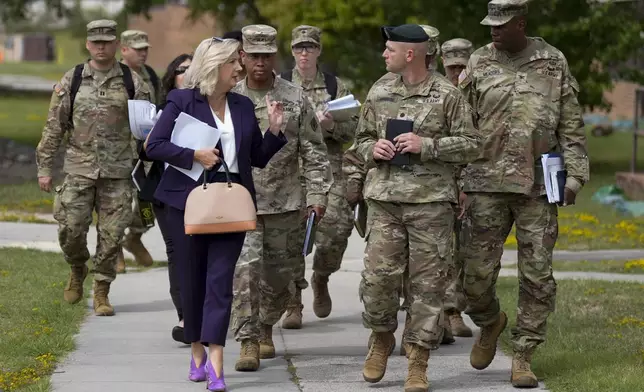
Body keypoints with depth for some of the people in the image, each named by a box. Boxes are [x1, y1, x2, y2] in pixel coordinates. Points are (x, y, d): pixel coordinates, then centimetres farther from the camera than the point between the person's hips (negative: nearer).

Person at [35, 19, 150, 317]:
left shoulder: (132, 83, 3)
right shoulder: (71, 81, 4)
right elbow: (53, 127, 6)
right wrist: (44, 167, 2)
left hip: (117, 172, 0)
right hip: (79, 169, 0)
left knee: (111, 234, -1)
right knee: (70, 230, -3)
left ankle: (101, 293, 10)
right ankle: (78, 271, 27)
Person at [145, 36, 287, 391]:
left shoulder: (243, 106, 13)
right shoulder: (182, 101, 0)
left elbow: (259, 158, 16)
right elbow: (154, 145, -6)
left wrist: (274, 130, 0)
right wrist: (194, 155, -16)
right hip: (188, 199, -2)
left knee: (220, 278, -8)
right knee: (193, 277, 6)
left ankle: (215, 361, -15)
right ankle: (197, 352, 21)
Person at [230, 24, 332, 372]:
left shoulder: (295, 99, 1)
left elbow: (313, 150, 2)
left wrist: (317, 193, -4)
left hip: (284, 203, 1)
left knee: (280, 275, 10)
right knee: (246, 268, -16)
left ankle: (265, 330, 35)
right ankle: (247, 343, -12)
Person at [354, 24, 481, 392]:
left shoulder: (447, 95, -1)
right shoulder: (379, 94, 11)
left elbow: (471, 144, -1)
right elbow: (362, 139, 22)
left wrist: (426, 146, -13)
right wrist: (373, 149, -1)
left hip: (431, 200, -3)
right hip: (385, 198, 3)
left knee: (428, 282, -1)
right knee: (378, 275, -4)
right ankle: (381, 338, 22)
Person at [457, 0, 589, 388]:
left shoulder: (553, 63, 4)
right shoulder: (479, 64, 5)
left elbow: (572, 125, 7)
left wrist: (575, 173, -2)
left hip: (537, 185, 0)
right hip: (487, 182, 0)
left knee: (537, 275, -1)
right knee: (476, 273, -2)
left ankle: (523, 357, 9)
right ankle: (490, 323, 28)